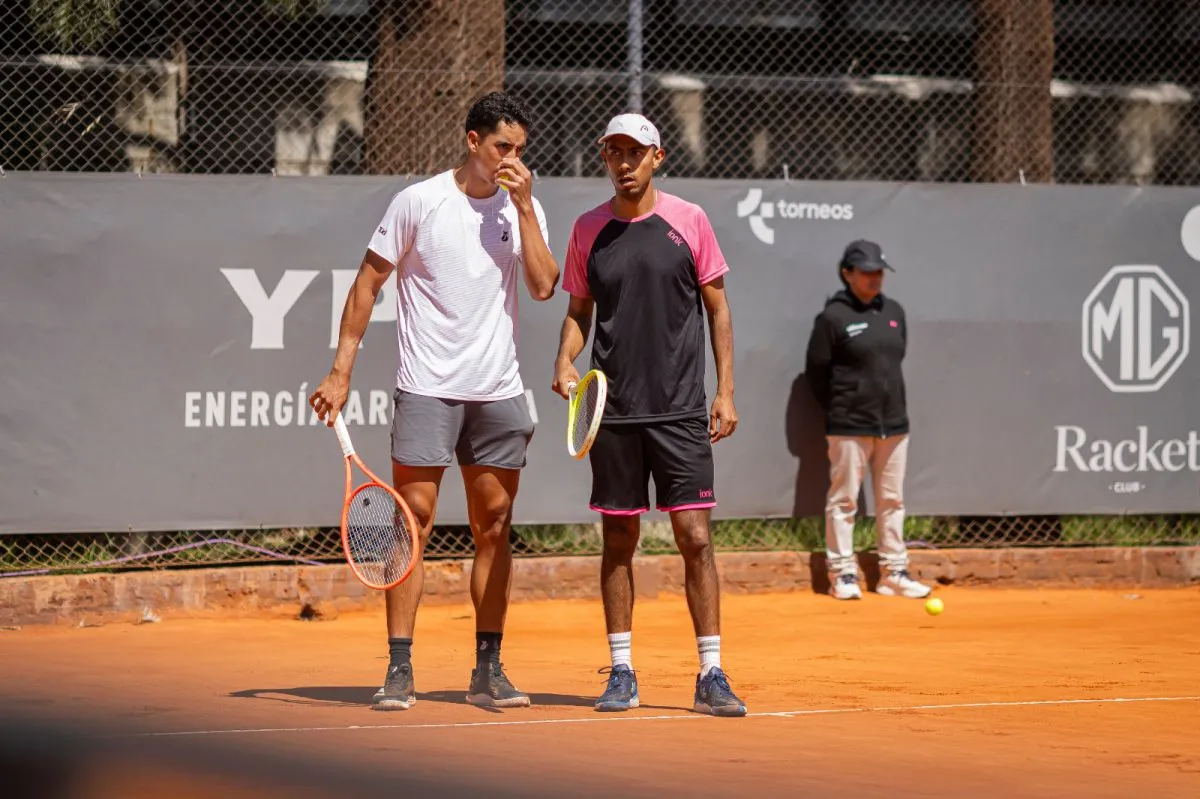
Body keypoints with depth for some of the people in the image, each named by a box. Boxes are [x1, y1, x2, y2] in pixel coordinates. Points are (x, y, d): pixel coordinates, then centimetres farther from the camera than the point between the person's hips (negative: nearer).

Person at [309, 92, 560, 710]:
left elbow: (543, 287, -6)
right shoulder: (419, 201, -3)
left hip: (498, 392, 4)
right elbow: (368, 283, 1)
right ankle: (399, 670, -5)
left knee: (493, 528, 6)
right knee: (414, 522, -7)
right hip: (427, 387, -4)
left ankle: (488, 670, 13)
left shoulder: (523, 209, 7)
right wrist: (341, 371, -2)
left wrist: (524, 207, -10)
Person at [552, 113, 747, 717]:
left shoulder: (689, 221, 1)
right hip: (614, 412, 2)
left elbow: (716, 306, 6)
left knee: (695, 538, -6)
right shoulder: (589, 230, 6)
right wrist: (565, 361, -5)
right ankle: (622, 673, 13)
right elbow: (578, 309, 14)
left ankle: (711, 675, -2)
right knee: (618, 541, 5)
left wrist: (725, 391, 0)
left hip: (680, 411, -2)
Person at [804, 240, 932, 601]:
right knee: (844, 499, 0)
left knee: (892, 500, 9)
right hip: (850, 426, -6)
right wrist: (839, 409, 1)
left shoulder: (894, 312, 9)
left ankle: (893, 572, 16)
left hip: (893, 423, 6)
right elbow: (816, 369, -4)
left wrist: (891, 403, 13)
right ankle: (842, 573, 5)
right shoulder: (833, 317, -7)